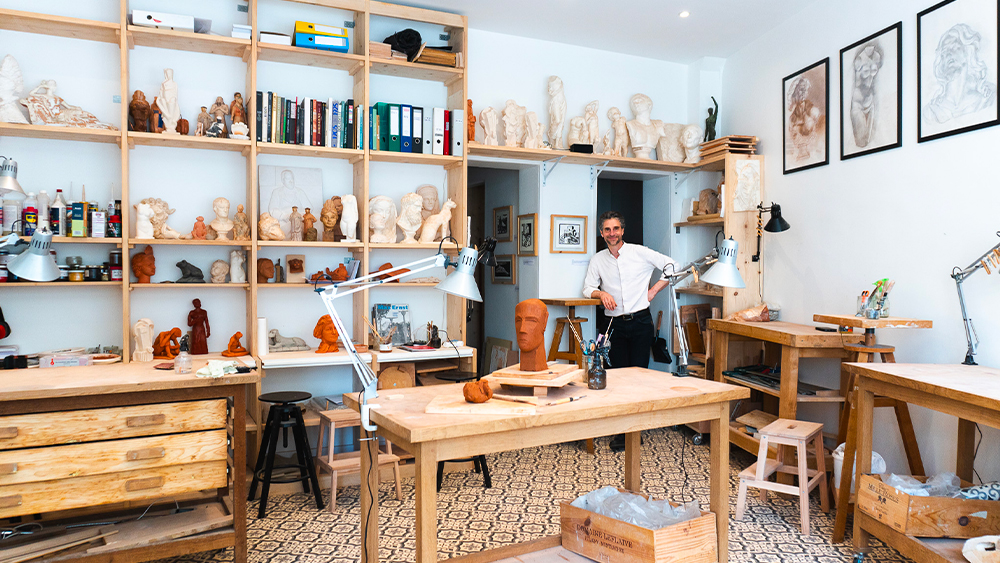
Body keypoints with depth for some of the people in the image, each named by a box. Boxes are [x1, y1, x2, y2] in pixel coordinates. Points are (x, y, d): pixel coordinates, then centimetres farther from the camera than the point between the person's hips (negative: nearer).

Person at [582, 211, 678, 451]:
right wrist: (602, 293, -10)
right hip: (616, 325, 3)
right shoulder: (598, 260, 11)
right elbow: (588, 288, 11)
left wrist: (653, 290, 1)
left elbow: (672, 265, 6)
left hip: (640, 321, -2)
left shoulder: (640, 252, 2)